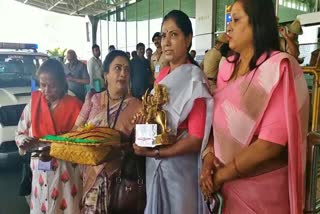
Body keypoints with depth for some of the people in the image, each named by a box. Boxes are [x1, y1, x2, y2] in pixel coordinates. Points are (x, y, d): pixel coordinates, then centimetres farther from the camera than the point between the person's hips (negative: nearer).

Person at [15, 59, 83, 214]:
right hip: (40, 172, 3)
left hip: (67, 173, -3)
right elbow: (19, 134, 7)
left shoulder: (74, 106, -10)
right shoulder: (33, 104, 0)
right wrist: (24, 141, -13)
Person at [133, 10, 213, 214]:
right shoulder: (162, 75, 5)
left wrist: (154, 152, -20)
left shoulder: (195, 79, -16)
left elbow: (196, 140, -20)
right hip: (154, 165, 7)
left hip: (179, 167, -7)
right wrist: (142, 125, -7)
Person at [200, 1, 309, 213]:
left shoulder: (279, 67, -17)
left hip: (262, 185, -6)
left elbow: (271, 143, -22)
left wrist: (221, 175, -14)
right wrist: (209, 156, -9)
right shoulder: (228, 67, 4)